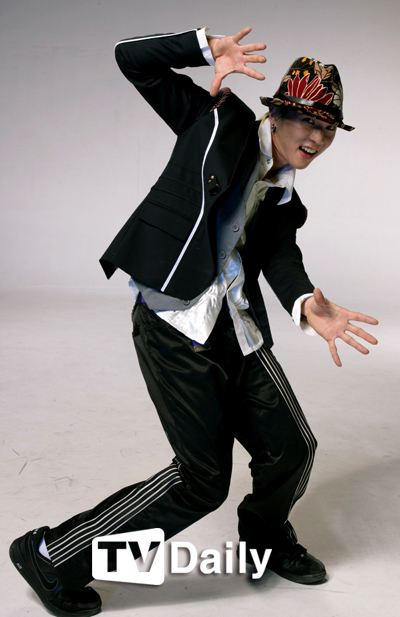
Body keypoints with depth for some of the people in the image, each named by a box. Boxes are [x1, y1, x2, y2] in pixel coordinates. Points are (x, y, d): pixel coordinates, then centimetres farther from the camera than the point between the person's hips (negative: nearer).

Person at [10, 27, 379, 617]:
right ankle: (53, 557, 9)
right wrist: (207, 47, -14)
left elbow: (280, 255, -1)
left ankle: (266, 537, 44)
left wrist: (307, 304, -21)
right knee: (203, 480, -6)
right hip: (176, 324, -8)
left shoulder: (284, 199, 17)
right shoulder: (223, 123, 0)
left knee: (291, 447, 11)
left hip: (236, 327, 8)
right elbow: (132, 58, 0)